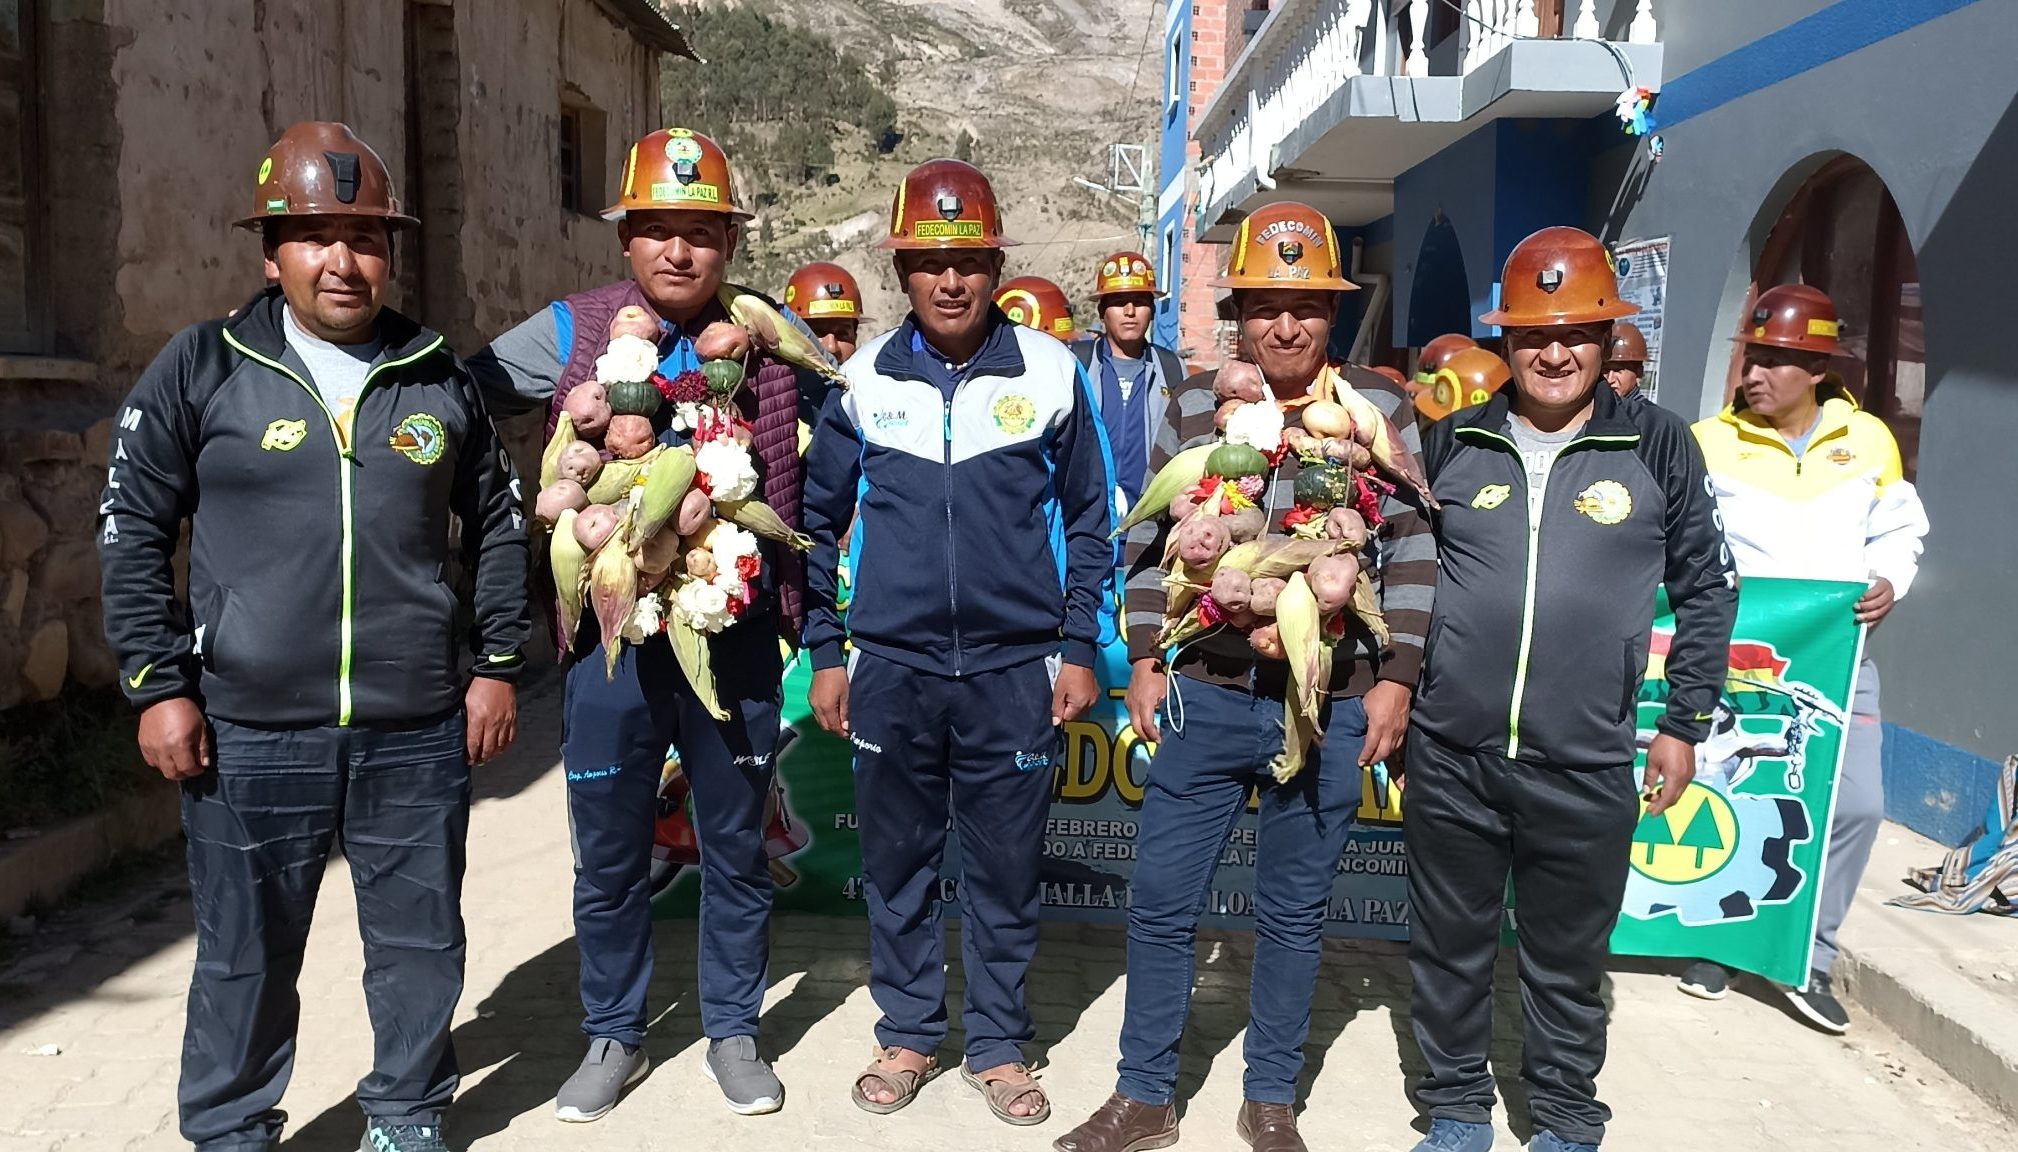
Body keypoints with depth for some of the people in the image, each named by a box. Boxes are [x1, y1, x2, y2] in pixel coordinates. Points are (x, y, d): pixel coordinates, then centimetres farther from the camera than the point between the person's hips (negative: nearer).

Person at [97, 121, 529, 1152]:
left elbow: (498, 523, 12)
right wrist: (158, 684, -3)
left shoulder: (437, 377, 6)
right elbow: (132, 532, 2)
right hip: (250, 733, -2)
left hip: (417, 731, 2)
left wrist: (498, 662, 8)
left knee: (421, 942, 13)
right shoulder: (201, 368, -1)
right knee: (246, 958, 11)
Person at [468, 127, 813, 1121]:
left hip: (735, 637, 0)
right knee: (608, 854, 11)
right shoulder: (568, 334, -1)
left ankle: (731, 1032, 31)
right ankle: (612, 1037, 31)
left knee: (735, 845, 12)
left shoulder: (769, 342, 2)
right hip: (614, 636, 0)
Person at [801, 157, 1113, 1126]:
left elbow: (1086, 519, 6)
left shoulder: (1050, 372, -1)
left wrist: (1080, 648, 1)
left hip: (1016, 667, -1)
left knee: (1005, 868, 9)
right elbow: (820, 520, 8)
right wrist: (825, 654, 5)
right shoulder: (864, 378, 2)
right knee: (897, 863, 12)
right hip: (890, 667, 1)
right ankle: (907, 1034, 30)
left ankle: (998, 1045, 26)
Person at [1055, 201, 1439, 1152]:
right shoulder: (1192, 405, 4)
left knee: (1295, 914, 12)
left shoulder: (1382, 408, 0)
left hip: (1332, 709, -1)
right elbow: (1153, 542, 8)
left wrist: (1395, 680, -2)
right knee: (1161, 902, 6)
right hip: (1207, 698, 1)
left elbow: (1412, 554, 1)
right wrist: (1144, 660, 3)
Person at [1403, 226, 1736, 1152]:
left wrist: (1685, 725, 5)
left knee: (1568, 964, 12)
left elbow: (1706, 590, 7)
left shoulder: (1658, 445, 0)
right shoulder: (1455, 443, 4)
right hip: (1449, 757, 2)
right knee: (1448, 950, 13)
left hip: (1585, 766, -1)